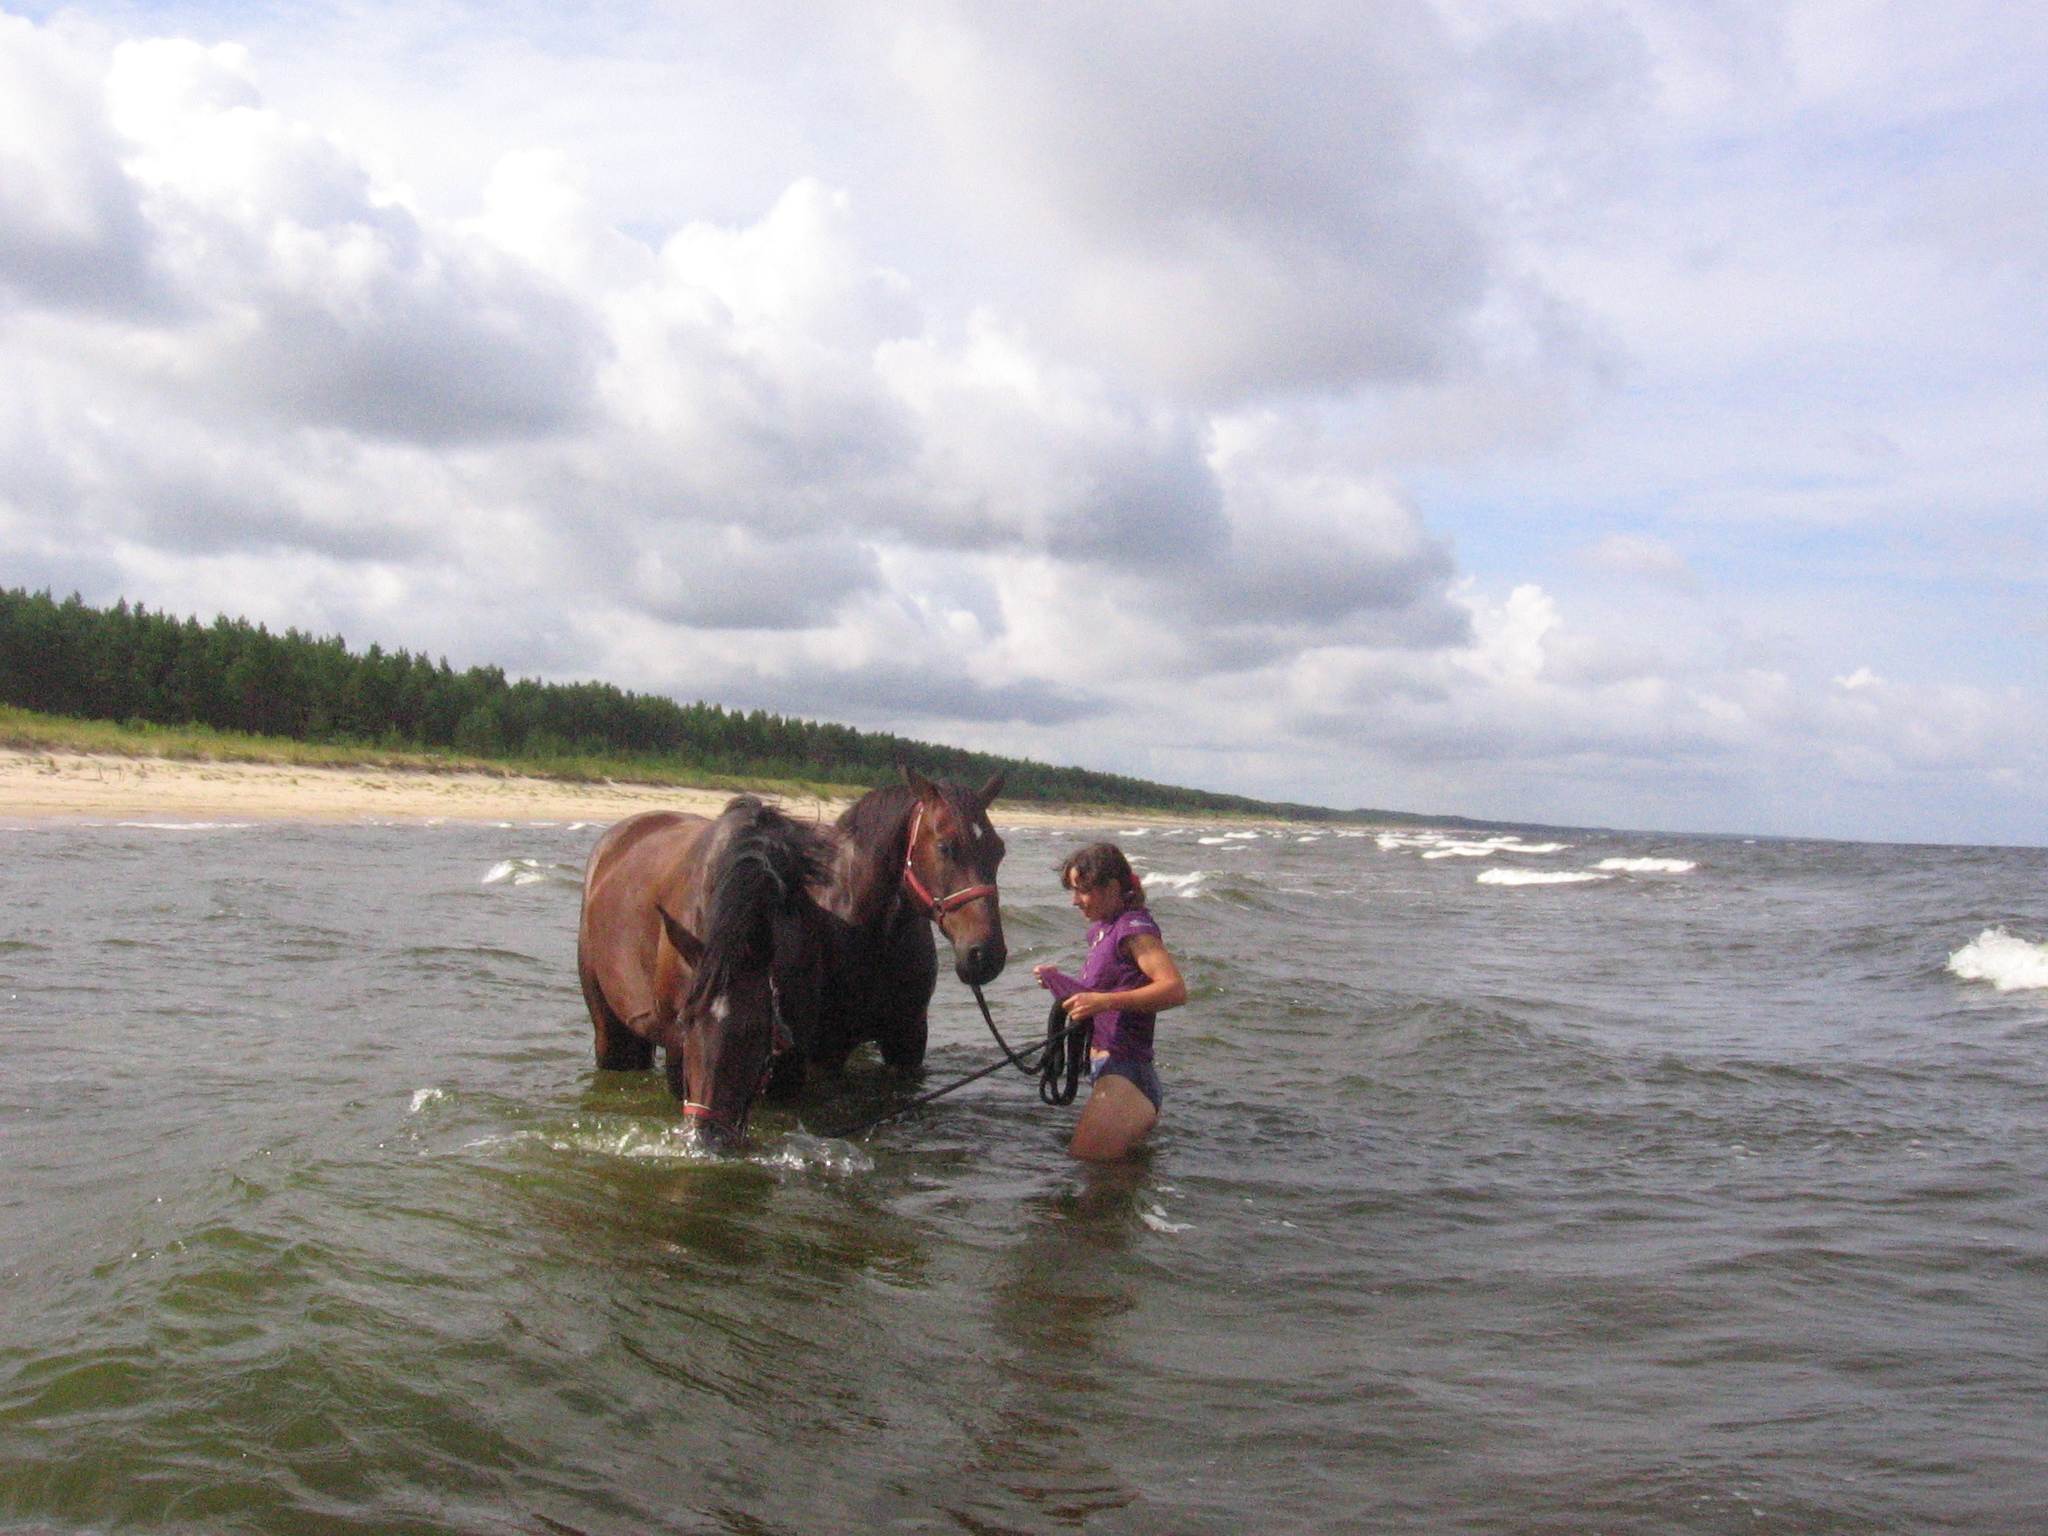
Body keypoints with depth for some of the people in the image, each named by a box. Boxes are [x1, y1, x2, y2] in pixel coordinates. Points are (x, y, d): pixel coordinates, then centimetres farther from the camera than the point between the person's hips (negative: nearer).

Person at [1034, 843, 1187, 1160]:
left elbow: (1175, 990, -26)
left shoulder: (1134, 927, -14)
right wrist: (1059, 982, 9)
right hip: (1107, 1069, 10)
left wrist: (1103, 1001, -32)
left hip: (1125, 1073, -10)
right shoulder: (1101, 929, 14)